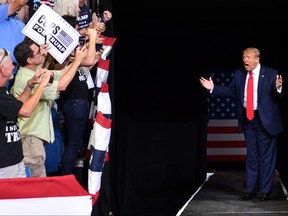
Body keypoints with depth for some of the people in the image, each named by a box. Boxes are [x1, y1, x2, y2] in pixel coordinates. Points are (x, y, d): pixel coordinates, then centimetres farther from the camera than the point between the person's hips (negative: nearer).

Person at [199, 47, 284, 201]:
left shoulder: (271, 74, -8)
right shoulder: (239, 74, 6)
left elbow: (278, 97, -12)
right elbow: (231, 91, 12)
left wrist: (278, 88, -34)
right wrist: (213, 88, 5)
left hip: (265, 120, -5)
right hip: (247, 120, 5)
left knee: (266, 156, 2)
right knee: (251, 156, 12)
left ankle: (265, 191, 12)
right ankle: (251, 191, 19)